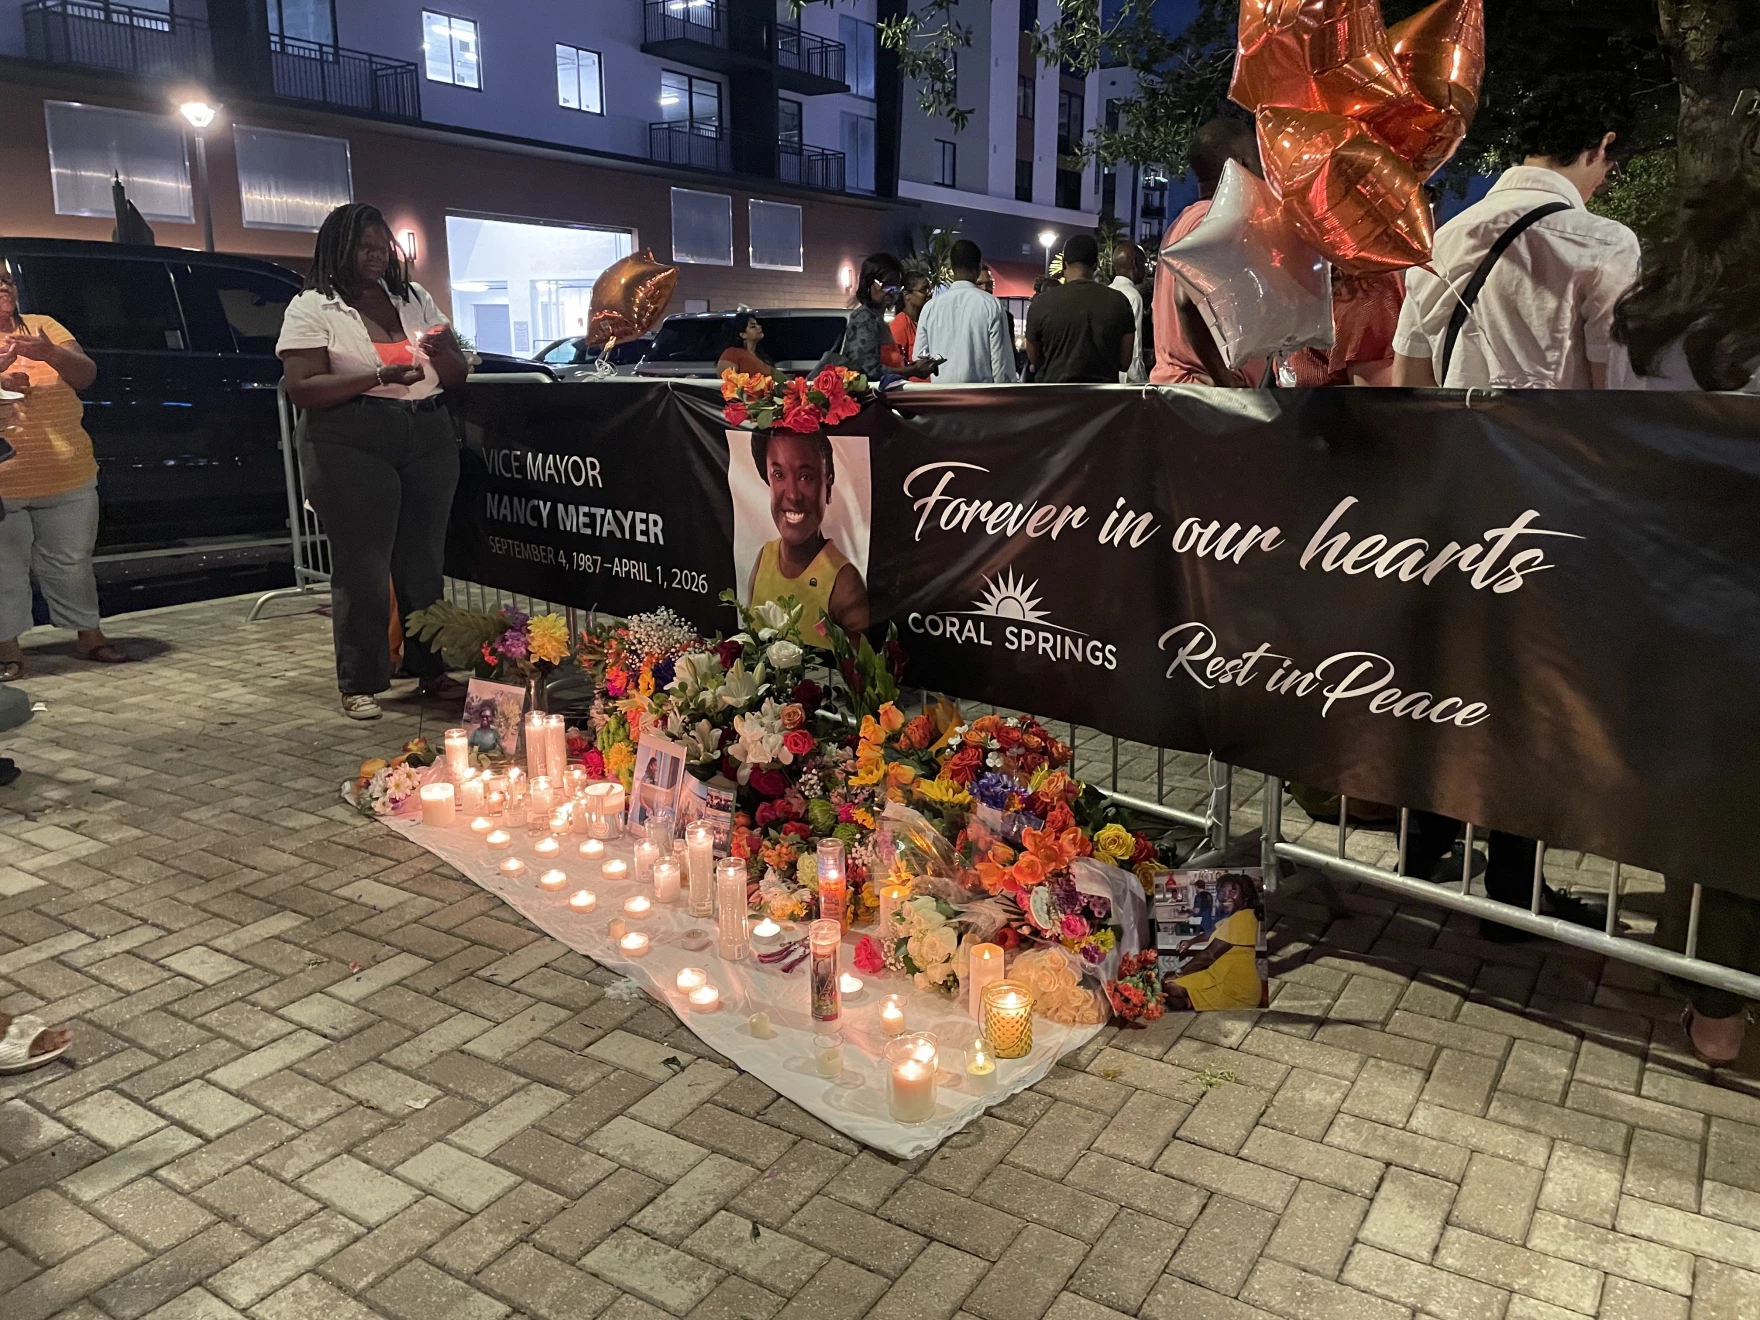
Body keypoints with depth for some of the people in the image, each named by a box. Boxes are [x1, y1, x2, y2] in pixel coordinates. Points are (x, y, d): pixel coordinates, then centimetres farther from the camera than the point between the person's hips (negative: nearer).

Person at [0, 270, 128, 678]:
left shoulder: (43, 326, 9)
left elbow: (86, 375, 0)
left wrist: (51, 354, -20)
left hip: (67, 477, 2)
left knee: (71, 562, 12)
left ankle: (88, 634, 23)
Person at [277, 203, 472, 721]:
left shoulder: (414, 298, 16)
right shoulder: (312, 308, 1)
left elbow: (459, 375, 16)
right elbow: (301, 389, -10)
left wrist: (443, 354, -8)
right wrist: (380, 377, -20)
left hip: (429, 439, 5)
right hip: (352, 446, -4)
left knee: (424, 560, 7)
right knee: (362, 566, -4)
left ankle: (431, 669, 17)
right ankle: (359, 684, 5)